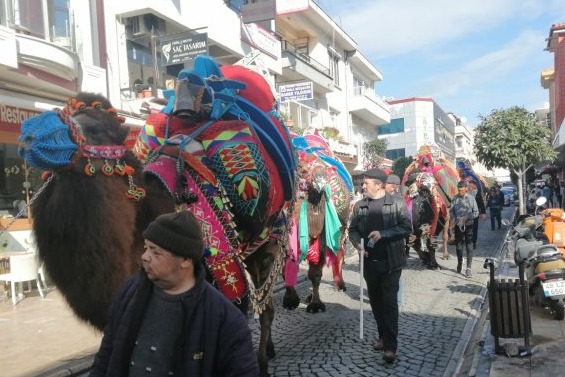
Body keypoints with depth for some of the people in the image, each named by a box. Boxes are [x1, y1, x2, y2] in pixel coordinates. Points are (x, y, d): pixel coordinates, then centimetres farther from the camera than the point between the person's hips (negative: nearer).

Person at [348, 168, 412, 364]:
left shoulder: (396, 203, -6)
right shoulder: (359, 206, 6)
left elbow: (406, 227, -10)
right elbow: (353, 229, 9)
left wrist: (383, 234, -20)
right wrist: (357, 243, -11)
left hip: (390, 261, -4)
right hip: (369, 261, 5)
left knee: (390, 302, -5)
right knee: (376, 301, 14)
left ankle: (390, 346, -1)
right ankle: (383, 336, 30)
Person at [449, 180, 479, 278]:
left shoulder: (471, 198, -4)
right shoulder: (455, 198, 0)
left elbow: (476, 212, -2)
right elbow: (451, 210, 6)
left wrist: (467, 217, -16)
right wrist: (452, 219, -12)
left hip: (468, 225, -2)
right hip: (458, 225, 2)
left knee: (469, 247, -4)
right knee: (458, 246, 12)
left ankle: (468, 269, -1)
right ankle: (459, 264, 33)